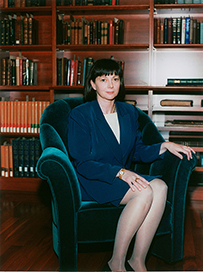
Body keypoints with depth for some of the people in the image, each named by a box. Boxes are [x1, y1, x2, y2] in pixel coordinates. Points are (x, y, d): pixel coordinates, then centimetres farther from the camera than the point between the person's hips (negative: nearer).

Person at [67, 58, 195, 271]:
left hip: (123, 177, 6)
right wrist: (120, 172, -25)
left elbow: (138, 152, 15)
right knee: (145, 191, -30)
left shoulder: (129, 112, 11)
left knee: (160, 187, -26)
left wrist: (164, 146, -3)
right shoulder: (80, 115, -7)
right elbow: (82, 164, -13)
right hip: (92, 182, -5)